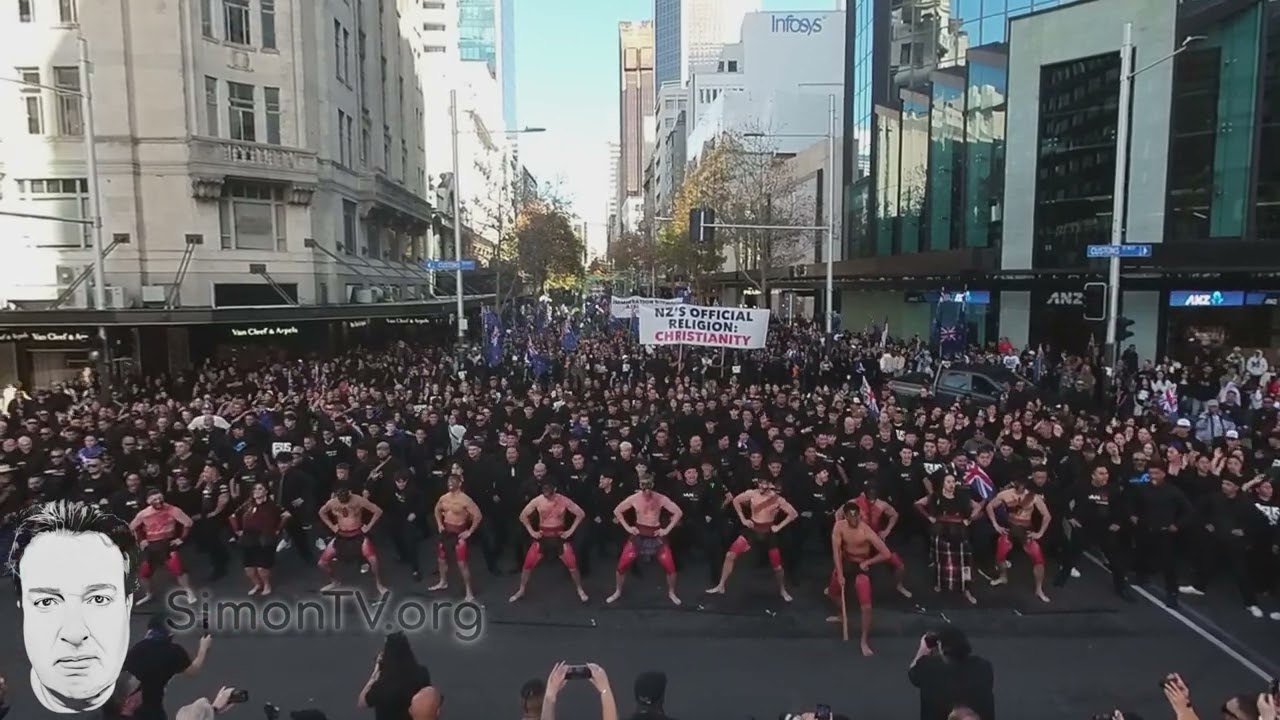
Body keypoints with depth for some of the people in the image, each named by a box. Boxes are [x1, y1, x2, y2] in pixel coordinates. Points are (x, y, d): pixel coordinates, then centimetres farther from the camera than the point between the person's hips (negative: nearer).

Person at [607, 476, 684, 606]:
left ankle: (671, 593, 19)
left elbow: (678, 512, -8)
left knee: (670, 566, -7)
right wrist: (627, 527, -5)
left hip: (656, 535, -1)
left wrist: (667, 529, -10)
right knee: (622, 564, -4)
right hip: (639, 534, 1)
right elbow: (617, 511, 0)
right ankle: (617, 592, 19)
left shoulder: (661, 498, -14)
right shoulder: (634, 498, -11)